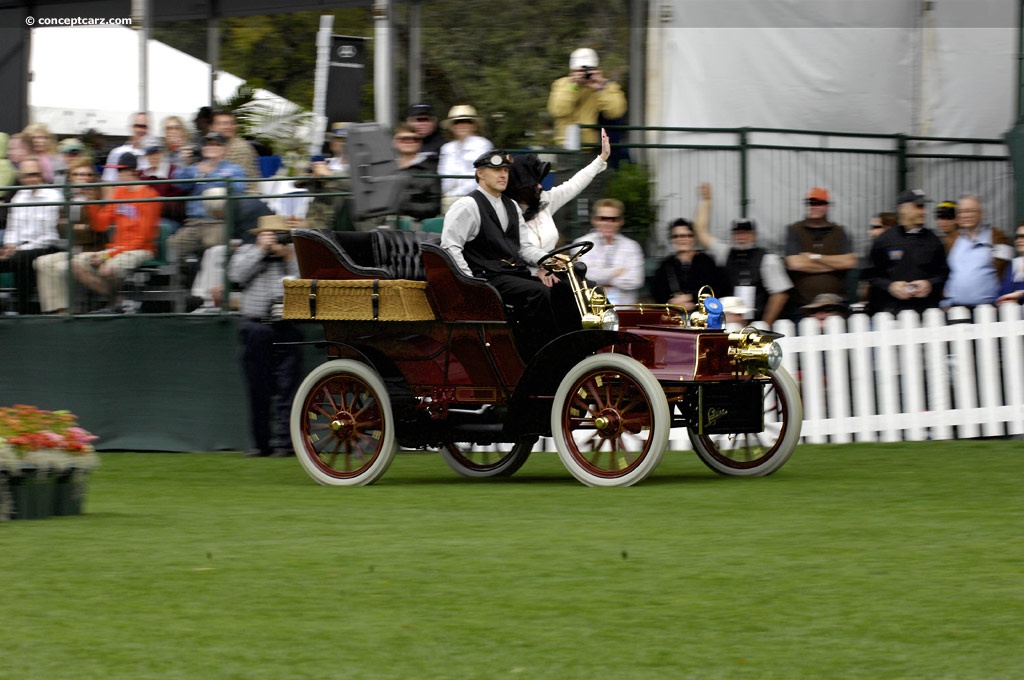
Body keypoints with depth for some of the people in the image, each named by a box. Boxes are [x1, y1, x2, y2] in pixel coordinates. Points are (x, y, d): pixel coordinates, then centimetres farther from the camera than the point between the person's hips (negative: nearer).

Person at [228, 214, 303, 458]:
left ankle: (284, 442, -4)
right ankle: (262, 442, 13)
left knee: (286, 388, -6)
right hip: (256, 326, 2)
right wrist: (261, 250, -3)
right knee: (258, 390, 5)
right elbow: (237, 274, -3)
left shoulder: (295, 252, 12)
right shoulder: (247, 251, 16)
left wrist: (288, 256, -6)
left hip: (287, 328, -2)